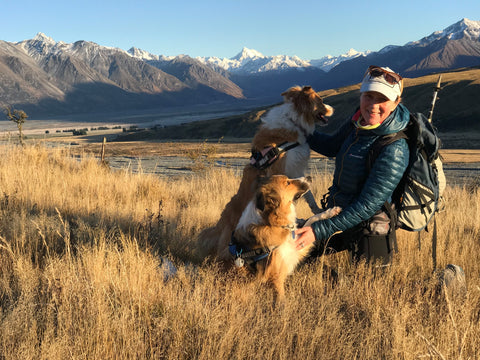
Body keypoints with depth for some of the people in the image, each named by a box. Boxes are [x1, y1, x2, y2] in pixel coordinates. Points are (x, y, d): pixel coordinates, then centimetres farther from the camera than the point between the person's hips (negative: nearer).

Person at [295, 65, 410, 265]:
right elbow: (332, 147, 17)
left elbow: (368, 205, -27)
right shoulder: (358, 123, -4)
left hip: (368, 232, -7)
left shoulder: (394, 150, -27)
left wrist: (320, 231, -29)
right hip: (336, 213, 7)